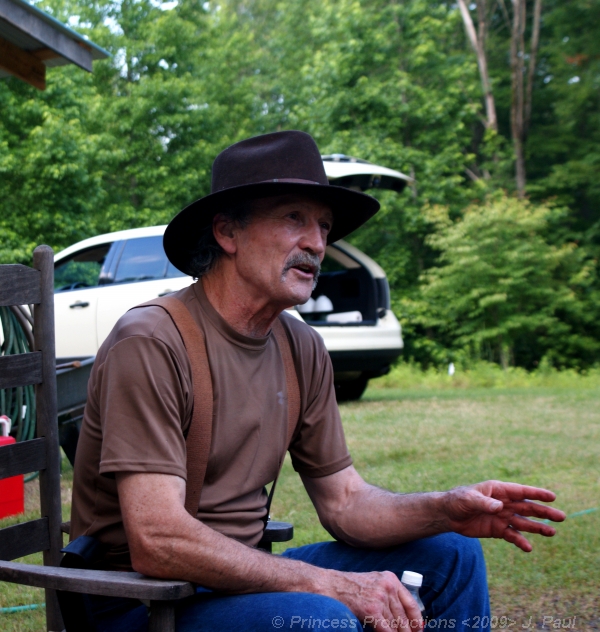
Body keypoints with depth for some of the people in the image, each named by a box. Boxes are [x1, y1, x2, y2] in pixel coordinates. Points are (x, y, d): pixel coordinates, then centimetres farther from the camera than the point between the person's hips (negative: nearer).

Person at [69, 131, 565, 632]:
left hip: (239, 573, 8)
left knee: (450, 554, 4)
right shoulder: (150, 343, -21)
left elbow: (343, 501, 7)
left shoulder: (303, 350, 4)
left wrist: (446, 510, -13)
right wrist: (330, 584, -29)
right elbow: (155, 543, -28)